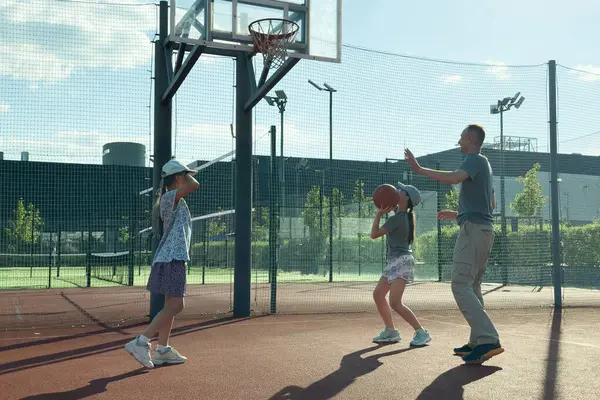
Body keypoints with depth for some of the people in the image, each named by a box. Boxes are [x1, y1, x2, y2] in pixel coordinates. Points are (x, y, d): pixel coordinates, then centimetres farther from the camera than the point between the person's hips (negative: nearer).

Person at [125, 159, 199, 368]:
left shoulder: (173, 200, 16)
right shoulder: (170, 197, -12)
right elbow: (194, 185, -25)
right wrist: (186, 176, -4)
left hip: (174, 258, 11)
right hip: (171, 259, -11)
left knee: (171, 305, 13)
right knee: (175, 305, -12)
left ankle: (162, 350, 17)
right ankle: (140, 342, -11)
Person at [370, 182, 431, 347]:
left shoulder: (396, 218, -17)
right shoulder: (405, 214, 9)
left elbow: (374, 234, -14)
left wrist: (379, 213, -7)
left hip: (401, 261, -10)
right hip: (394, 261, 10)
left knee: (395, 303, -18)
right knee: (378, 294, 14)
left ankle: (421, 333, -14)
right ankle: (390, 332, 20)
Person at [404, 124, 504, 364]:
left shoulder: (474, 159, -5)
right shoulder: (484, 165, 25)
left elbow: (455, 178, -28)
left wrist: (420, 170, -24)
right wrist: (457, 214, 31)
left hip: (473, 228, -10)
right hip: (485, 228, 10)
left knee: (461, 286, -14)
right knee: (472, 287, 13)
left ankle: (488, 340, -22)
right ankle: (478, 342, 14)